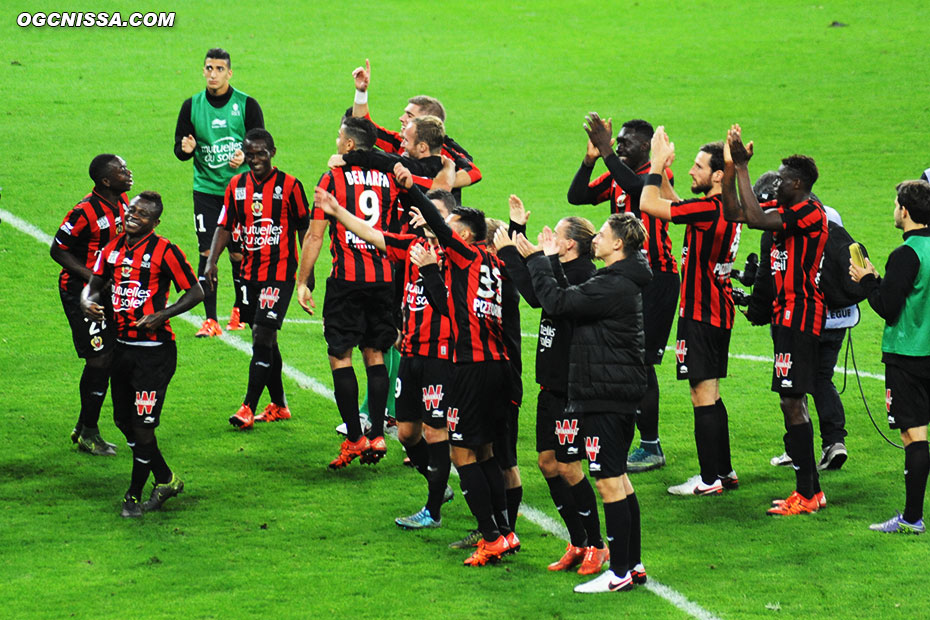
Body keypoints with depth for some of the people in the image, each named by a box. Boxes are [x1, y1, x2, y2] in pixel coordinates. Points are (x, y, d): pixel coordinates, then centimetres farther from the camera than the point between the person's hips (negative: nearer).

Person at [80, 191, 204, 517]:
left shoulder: (164, 251, -10)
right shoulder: (113, 248, 8)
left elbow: (195, 292, -7)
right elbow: (94, 283, 18)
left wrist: (161, 316, -18)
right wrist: (88, 301, -5)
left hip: (155, 351, -7)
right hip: (123, 347, 7)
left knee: (143, 424, -5)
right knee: (124, 420, 14)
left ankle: (134, 495, 10)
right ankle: (165, 480, 30)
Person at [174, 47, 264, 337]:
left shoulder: (247, 104, 0)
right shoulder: (192, 105, 5)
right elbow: (180, 148, 9)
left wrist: (244, 157, -20)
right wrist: (186, 149, -15)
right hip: (206, 190, 1)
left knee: (239, 253, 1)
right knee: (207, 252, -7)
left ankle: (240, 310, 24)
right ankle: (210, 320, -4)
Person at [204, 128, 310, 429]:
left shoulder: (289, 186, -6)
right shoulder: (237, 185, 7)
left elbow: (304, 228, 0)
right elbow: (225, 225, 9)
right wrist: (211, 261, -4)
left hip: (280, 273, -5)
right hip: (250, 273, 5)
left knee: (263, 337, -13)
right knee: (264, 339, 12)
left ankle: (249, 408, -12)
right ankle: (278, 406, 23)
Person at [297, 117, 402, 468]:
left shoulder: (334, 178, -4)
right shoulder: (389, 179, 8)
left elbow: (315, 235, -5)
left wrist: (303, 282, 0)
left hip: (347, 278, -5)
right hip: (384, 278, 5)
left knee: (340, 356, 0)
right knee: (375, 355, 12)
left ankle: (354, 438, -4)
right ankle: (377, 434, 7)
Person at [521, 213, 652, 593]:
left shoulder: (614, 286, -19)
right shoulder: (623, 282, 12)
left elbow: (557, 302, -22)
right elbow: (572, 298, 17)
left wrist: (535, 260, -11)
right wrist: (550, 260, 18)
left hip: (606, 393, -11)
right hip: (622, 391, 11)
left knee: (609, 481, -6)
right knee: (618, 480, 16)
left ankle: (620, 573, -2)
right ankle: (632, 565, 21)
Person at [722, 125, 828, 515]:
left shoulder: (810, 213, -15)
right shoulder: (787, 211, 13)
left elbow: (755, 218, -27)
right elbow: (734, 212, 16)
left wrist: (742, 167, -21)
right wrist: (730, 167, 6)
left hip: (800, 318, -10)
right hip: (787, 315, 10)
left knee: (792, 402, -10)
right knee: (793, 402, 13)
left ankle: (805, 496, -8)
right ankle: (811, 490, 20)